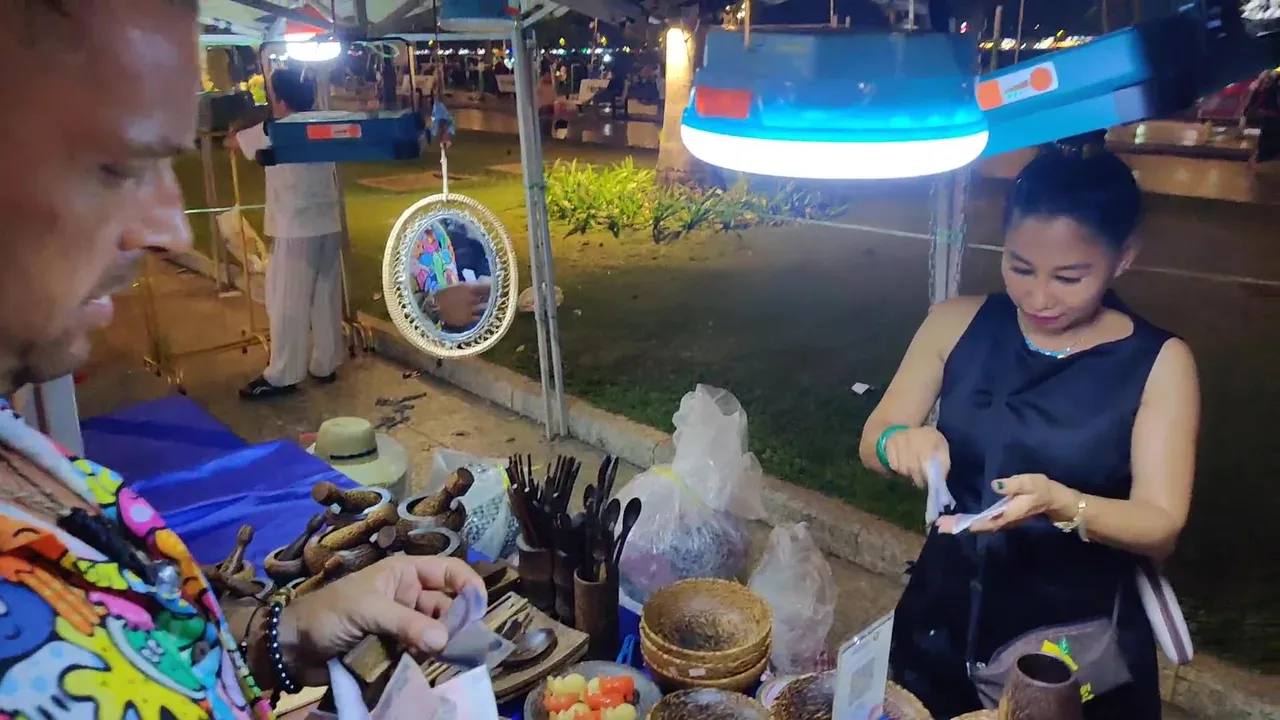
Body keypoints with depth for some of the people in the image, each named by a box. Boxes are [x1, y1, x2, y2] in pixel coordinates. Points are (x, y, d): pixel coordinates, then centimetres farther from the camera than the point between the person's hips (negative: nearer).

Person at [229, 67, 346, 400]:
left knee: (287, 304, -1)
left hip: (294, 231, -6)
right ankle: (325, 365, 20)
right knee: (326, 299, 11)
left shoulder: (272, 132, -7)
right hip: (329, 226, 6)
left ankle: (282, 376, 3)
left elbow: (232, 142, 9)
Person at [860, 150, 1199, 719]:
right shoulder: (956, 324, -7)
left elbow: (1160, 528, -14)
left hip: (1080, 644, -2)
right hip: (944, 618, 2)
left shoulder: (1160, 363, -11)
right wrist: (900, 442, -27)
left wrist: (1060, 504, -34)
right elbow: (873, 442, -3)